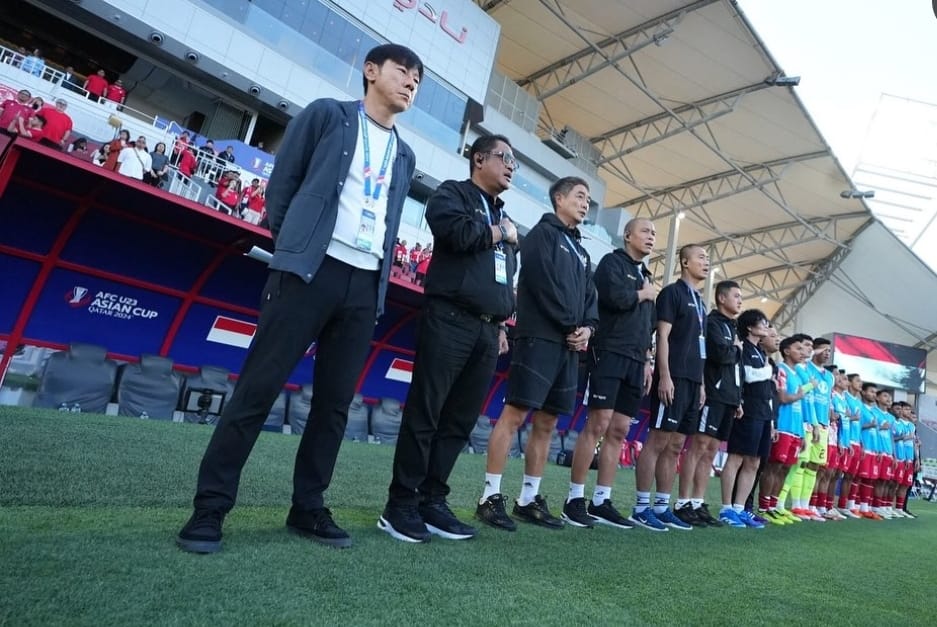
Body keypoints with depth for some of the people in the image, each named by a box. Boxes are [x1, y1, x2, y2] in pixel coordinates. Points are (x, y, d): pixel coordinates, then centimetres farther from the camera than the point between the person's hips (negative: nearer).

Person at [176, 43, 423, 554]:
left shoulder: (404, 156, 21)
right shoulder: (327, 114, 9)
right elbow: (282, 184, 7)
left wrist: (380, 275, 10)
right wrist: (294, 247, 4)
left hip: (366, 285, 5)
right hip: (312, 269, -4)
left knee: (335, 402, 6)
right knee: (258, 389, -5)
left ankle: (308, 508, 17)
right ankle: (209, 508, 5)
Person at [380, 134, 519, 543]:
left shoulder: (504, 217, 26)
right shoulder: (453, 193, 7)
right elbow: (456, 232, -16)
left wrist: (503, 324, 15)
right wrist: (499, 233, 1)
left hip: (488, 330, 7)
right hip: (450, 320, -7)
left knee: (460, 420, 6)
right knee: (424, 413, -5)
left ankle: (432, 501, 13)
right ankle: (401, 505, 3)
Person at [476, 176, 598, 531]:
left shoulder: (581, 251, 25)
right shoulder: (542, 233, 2)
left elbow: (589, 295, 17)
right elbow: (542, 282, -12)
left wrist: (588, 327, -2)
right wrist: (570, 325, -10)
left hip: (569, 344, 8)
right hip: (540, 337, -8)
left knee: (546, 423, 7)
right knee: (515, 414, -11)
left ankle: (529, 499, 14)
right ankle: (490, 497, -6)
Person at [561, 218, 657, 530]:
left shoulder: (646, 275, 24)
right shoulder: (612, 262, 1)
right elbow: (615, 297, -19)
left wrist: (647, 361, 15)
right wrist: (644, 294, -1)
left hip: (634, 361, 8)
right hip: (609, 353, -8)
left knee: (619, 431, 5)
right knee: (597, 425, -10)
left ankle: (600, 501, 10)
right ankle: (575, 499, -3)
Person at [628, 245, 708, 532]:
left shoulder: (699, 301, 21)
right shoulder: (672, 292, -3)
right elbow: (662, 337, -10)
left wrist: (701, 383, 17)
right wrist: (665, 376, -18)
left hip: (692, 382, 9)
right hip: (674, 379, -8)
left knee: (675, 447, 8)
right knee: (657, 442, -8)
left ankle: (662, 507, 14)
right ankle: (641, 507, -4)